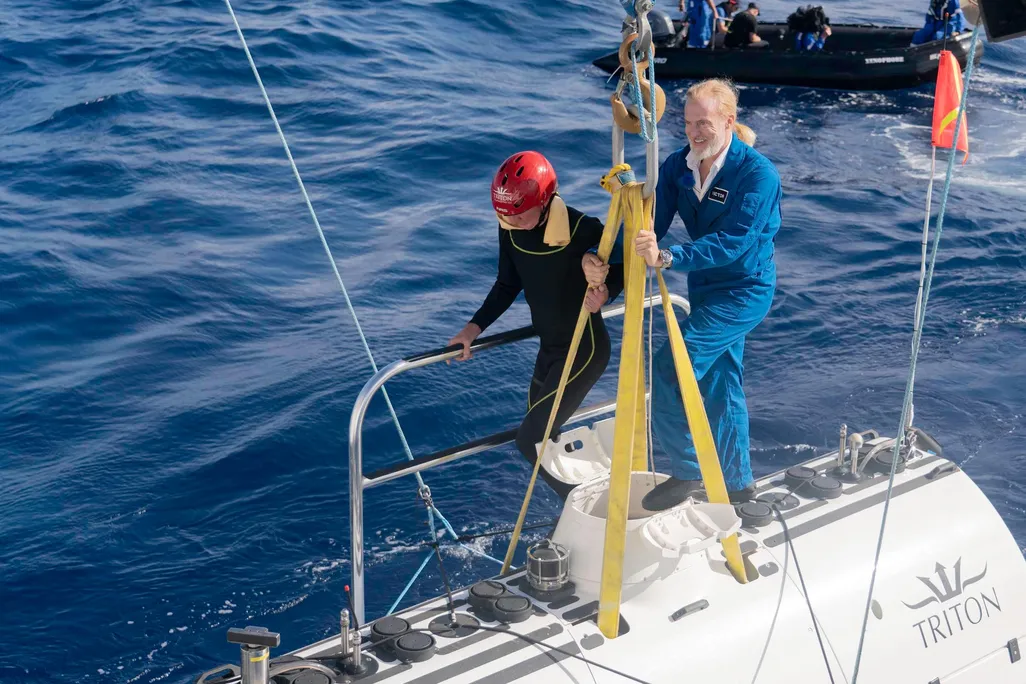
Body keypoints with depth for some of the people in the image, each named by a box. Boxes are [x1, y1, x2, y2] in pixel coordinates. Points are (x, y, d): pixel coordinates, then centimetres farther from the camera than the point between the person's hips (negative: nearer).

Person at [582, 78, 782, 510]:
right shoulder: (678, 166, -4)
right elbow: (649, 222, -10)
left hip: (744, 290, -8)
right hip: (705, 288, 8)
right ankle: (736, 481, 34)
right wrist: (604, 259, -27)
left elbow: (732, 242, -31)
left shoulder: (757, 174, -23)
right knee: (719, 383, 18)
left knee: (668, 368, -17)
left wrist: (668, 258, -43)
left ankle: (687, 471, -2)